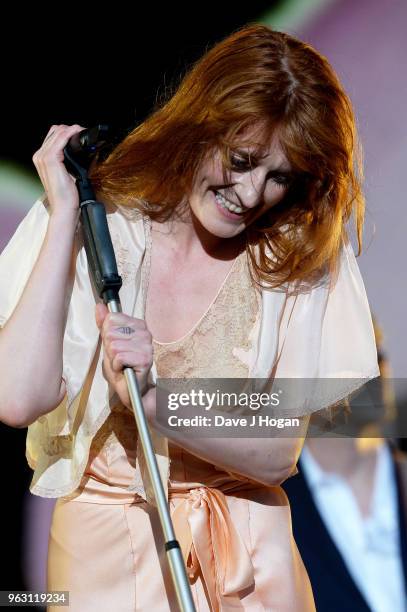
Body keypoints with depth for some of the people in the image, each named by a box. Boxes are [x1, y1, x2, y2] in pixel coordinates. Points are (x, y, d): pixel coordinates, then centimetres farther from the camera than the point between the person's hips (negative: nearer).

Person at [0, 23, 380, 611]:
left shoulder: (303, 257, -8)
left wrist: (147, 397, -26)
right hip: (102, 542, -1)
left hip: (247, 546, 1)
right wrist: (64, 216, -20)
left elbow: (275, 455, -12)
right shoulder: (92, 228, -9)